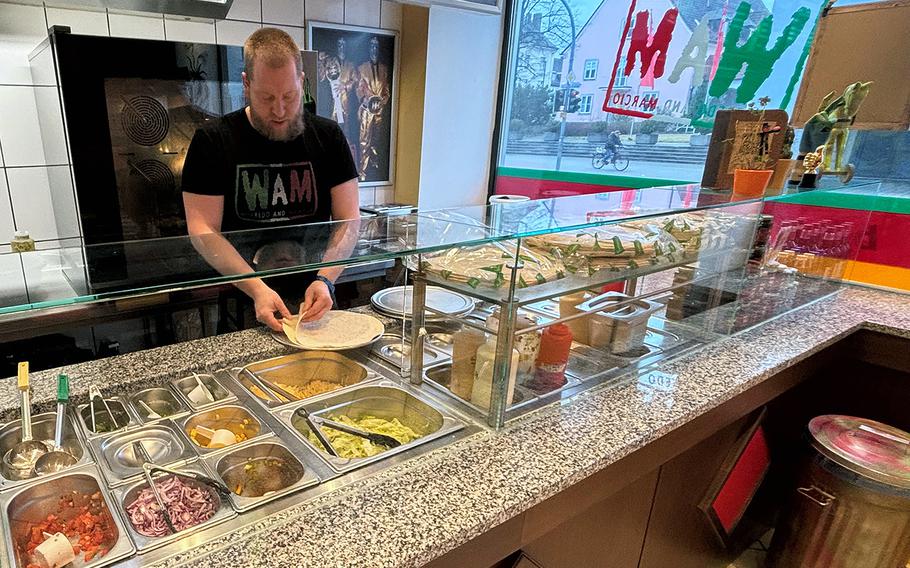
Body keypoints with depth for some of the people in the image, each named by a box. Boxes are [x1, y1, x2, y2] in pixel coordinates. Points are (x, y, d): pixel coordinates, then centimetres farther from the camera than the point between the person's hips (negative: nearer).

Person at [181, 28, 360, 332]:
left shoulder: (328, 136, 0)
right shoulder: (212, 139, -4)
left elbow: (349, 220, -3)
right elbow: (202, 229, -9)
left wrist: (325, 279, -19)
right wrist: (256, 289, -22)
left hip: (312, 298, 1)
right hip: (239, 298, -1)